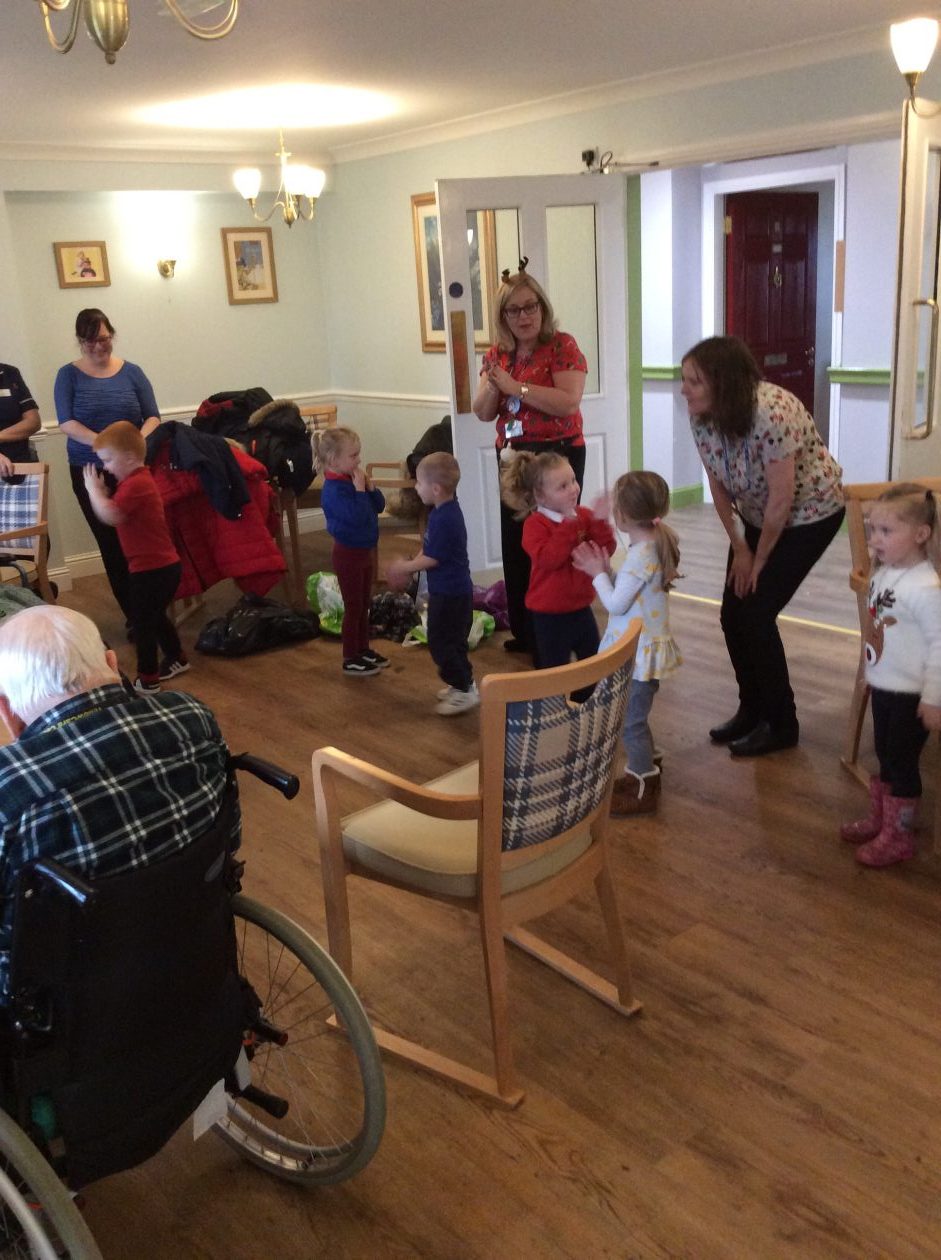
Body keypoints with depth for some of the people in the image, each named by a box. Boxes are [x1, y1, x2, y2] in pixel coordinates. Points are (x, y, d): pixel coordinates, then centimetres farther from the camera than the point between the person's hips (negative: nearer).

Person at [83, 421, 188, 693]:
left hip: (152, 568, -10)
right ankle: (177, 659, 39)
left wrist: (93, 488, -19)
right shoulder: (135, 480, 13)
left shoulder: (135, 484, -21)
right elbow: (114, 512, 14)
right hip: (162, 565, 10)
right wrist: (102, 491, -1)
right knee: (154, 616, 25)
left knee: (142, 622, 0)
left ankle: (147, 679, 8)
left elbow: (110, 516, -32)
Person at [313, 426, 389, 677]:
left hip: (366, 550, 9)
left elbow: (379, 506, 7)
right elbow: (357, 517, -31)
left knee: (364, 604, 18)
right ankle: (350, 660, 10)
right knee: (353, 607, 0)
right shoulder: (334, 489, -23)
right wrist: (359, 489, -25)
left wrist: (369, 486, -7)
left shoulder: (352, 479, 3)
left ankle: (363, 650, 31)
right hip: (349, 553, -9)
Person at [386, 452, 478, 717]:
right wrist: (408, 570, 10)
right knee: (452, 641, 20)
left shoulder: (444, 519, -26)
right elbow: (428, 549, 14)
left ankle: (464, 692, 5)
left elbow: (432, 558, -22)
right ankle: (463, 683, 31)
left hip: (449, 594, -10)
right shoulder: (447, 511, 6)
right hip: (455, 589, 10)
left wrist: (404, 568, -8)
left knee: (441, 643, -1)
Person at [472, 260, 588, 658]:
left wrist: (515, 386, -21)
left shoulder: (562, 346, -9)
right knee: (515, 544, 10)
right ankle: (524, 631, 22)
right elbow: (483, 413, 7)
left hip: (557, 456, -6)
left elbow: (569, 403, -22)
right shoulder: (497, 355, 9)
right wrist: (492, 386, -13)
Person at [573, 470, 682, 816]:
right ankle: (644, 770, 35)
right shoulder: (657, 542, 5)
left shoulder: (641, 554, -24)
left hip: (639, 651, -9)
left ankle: (643, 790, 12)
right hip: (643, 646, 9)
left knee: (632, 721, 2)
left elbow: (616, 604, -20)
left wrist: (597, 574, -8)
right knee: (634, 716, 21)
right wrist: (604, 569, -1)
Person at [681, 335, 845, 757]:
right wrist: (739, 549, -1)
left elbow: (782, 498, -27)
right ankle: (751, 710, 21)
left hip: (809, 514, -7)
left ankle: (782, 725, 6)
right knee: (732, 614, 2)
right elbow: (718, 486, -2)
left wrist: (760, 560, -15)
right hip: (759, 515, 7)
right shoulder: (702, 417, -13)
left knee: (754, 614, -11)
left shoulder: (770, 413, -34)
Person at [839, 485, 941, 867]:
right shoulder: (882, 573, 1)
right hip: (882, 687, 8)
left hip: (910, 695, -8)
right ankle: (878, 818, 37)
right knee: (884, 757, 21)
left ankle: (898, 836, 20)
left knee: (902, 762, 5)